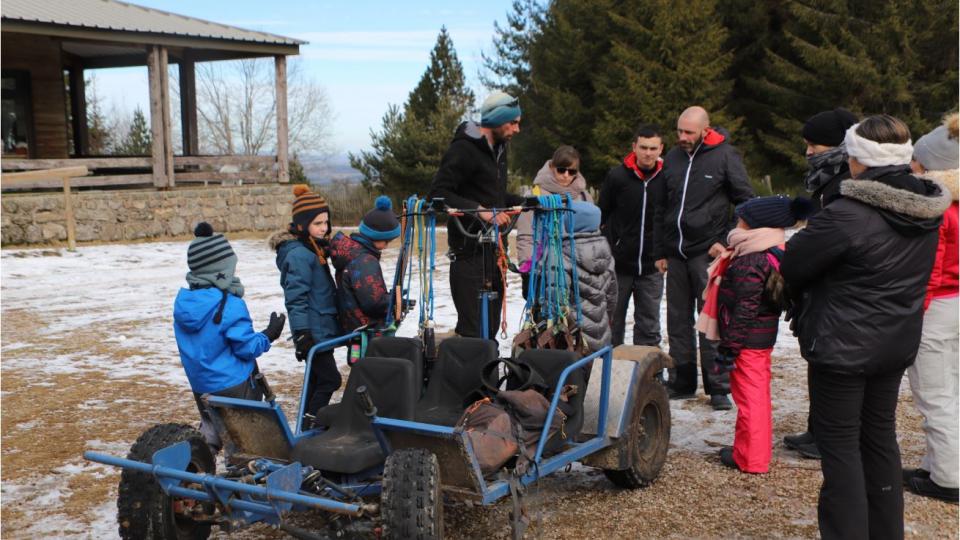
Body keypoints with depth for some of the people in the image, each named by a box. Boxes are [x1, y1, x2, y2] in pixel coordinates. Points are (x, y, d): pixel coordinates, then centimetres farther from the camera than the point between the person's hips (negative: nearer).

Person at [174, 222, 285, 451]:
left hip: (200, 385, 6)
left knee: (211, 429, 22)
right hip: (235, 385, -6)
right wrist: (269, 335, -5)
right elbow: (246, 348, -17)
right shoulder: (230, 305, -22)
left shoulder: (183, 301, -1)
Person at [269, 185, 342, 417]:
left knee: (317, 377, 16)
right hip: (314, 332, -10)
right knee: (330, 379, -6)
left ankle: (309, 423, 25)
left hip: (323, 329, 10)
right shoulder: (298, 254, -18)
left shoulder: (313, 248, 12)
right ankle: (311, 424, 2)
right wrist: (302, 335, -25)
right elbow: (295, 298, -22)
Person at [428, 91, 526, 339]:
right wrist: (479, 210, -29)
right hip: (470, 251, -9)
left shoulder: (498, 149, 18)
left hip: (494, 248, 9)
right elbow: (439, 193, -19)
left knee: (490, 326, 12)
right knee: (473, 329, -12)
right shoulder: (464, 149, -12)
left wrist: (525, 202, 12)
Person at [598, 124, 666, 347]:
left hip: (652, 268, 1)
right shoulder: (617, 176, -5)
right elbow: (601, 217, 3)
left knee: (649, 326, 9)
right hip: (618, 265, -1)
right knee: (613, 321, 8)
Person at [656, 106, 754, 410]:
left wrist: (726, 241, -8)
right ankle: (682, 383, 19)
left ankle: (719, 387, 2)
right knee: (678, 321, 9)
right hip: (676, 253, 5)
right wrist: (660, 250, 13)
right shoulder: (673, 157, 11)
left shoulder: (725, 156, -4)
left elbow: (746, 203, -1)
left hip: (708, 252, -5)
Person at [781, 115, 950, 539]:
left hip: (842, 346, -7)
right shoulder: (927, 212, 0)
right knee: (880, 437, 18)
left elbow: (792, 268, -12)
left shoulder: (846, 214, -22)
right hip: (897, 344, 7)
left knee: (840, 445, 3)